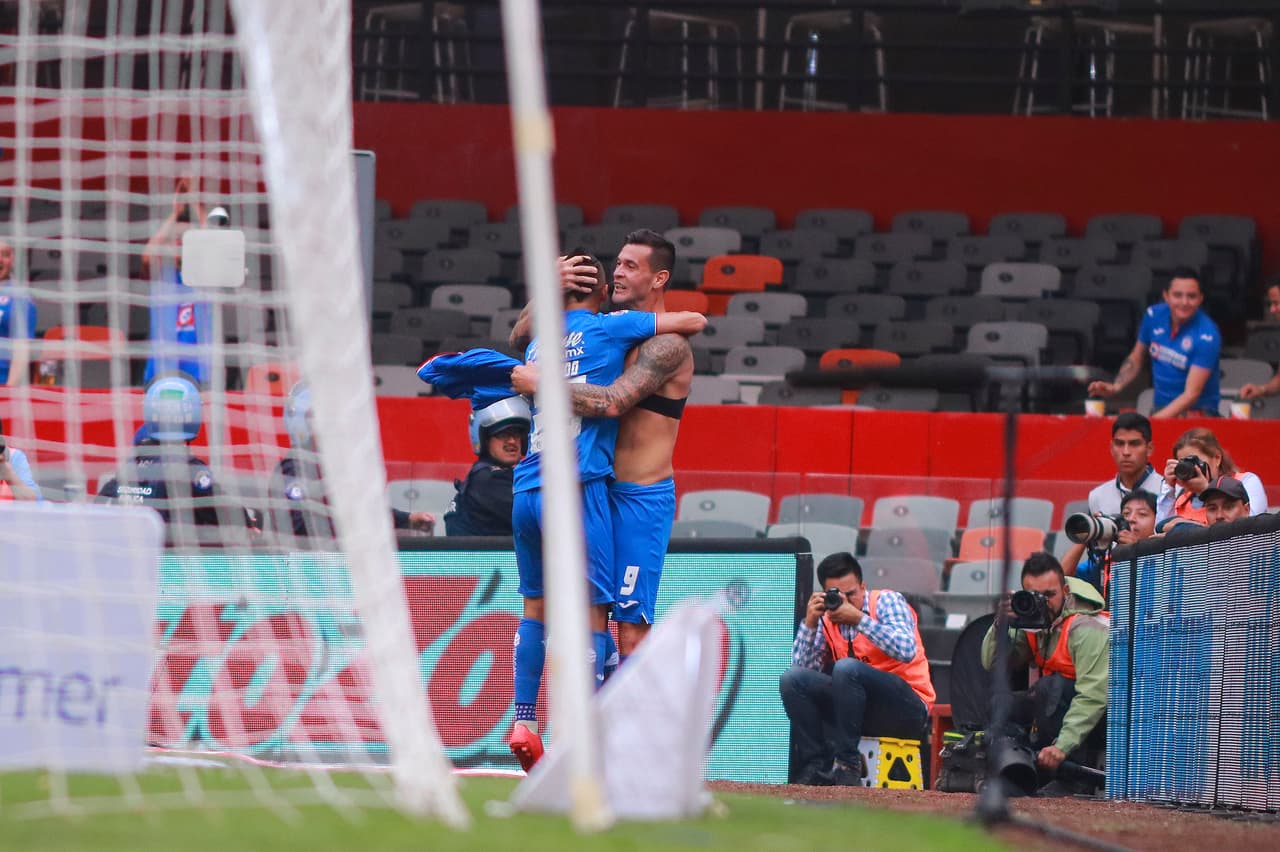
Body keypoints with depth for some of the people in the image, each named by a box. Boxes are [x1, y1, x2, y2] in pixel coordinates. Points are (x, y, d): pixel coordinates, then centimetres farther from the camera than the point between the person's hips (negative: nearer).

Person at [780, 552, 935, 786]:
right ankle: (817, 767, -14)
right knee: (793, 679, -12)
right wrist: (809, 623, -10)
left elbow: (907, 651, -22)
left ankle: (847, 764, -26)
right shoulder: (826, 619, 8)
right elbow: (802, 668, 0)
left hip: (907, 708, -5)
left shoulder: (887, 601, -5)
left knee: (846, 668, -31)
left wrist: (859, 619, -23)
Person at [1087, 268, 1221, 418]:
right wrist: (1114, 387, 2)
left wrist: (1154, 421, -27)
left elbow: (1191, 394, -18)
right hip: (1161, 408, 5)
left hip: (1198, 412, -5)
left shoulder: (1206, 335, -15)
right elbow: (1135, 359, 18)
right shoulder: (1154, 315, 0)